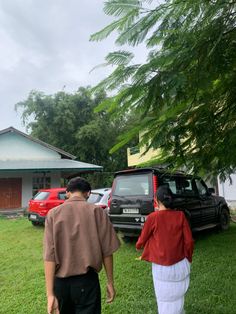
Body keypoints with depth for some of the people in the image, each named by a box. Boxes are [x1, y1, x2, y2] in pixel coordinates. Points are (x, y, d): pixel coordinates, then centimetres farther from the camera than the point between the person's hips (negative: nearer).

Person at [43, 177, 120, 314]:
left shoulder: (54, 213, -6)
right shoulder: (97, 211, -9)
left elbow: (49, 256, -10)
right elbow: (107, 251, -7)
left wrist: (50, 293, -7)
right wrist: (110, 283, 5)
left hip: (61, 282, 3)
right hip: (87, 280, -2)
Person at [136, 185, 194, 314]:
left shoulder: (152, 218, -15)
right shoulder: (180, 215, -9)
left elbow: (142, 241, -3)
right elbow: (189, 241, -5)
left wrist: (138, 246, 19)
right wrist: (188, 259, 11)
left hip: (161, 266, -2)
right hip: (180, 264, 3)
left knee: (165, 298, 15)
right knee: (178, 296, 23)